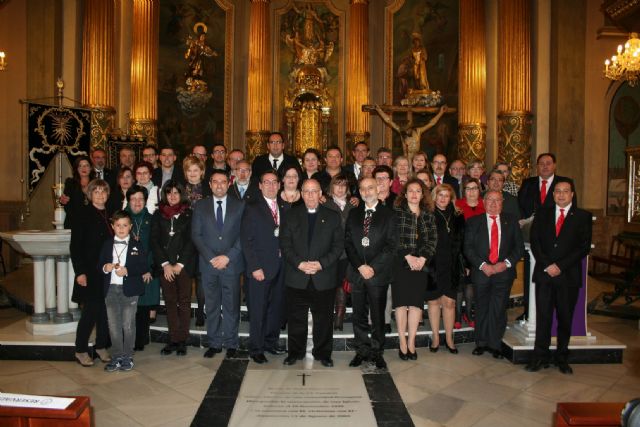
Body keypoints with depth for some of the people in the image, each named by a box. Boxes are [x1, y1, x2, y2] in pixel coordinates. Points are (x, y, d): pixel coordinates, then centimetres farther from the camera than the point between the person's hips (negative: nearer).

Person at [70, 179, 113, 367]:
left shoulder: (110, 215, 10)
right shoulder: (83, 215, -4)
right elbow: (75, 246, -7)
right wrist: (80, 272, -13)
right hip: (91, 272, -4)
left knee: (105, 310, 5)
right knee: (90, 311, -3)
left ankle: (101, 346, 18)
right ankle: (81, 351, 12)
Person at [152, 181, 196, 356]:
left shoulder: (189, 214, 3)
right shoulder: (159, 214, 9)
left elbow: (191, 241, -2)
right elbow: (154, 240, 4)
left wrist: (180, 264, -8)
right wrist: (165, 264, -6)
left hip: (184, 265, -2)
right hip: (164, 266, 2)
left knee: (184, 302, 1)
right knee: (170, 302, 5)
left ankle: (182, 340, 6)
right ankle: (173, 339, 10)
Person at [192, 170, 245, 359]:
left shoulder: (239, 206, 5)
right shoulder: (200, 206, 8)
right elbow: (196, 235, 2)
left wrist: (228, 257, -10)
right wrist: (211, 258, -8)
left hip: (232, 264, -1)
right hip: (208, 264, 1)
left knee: (231, 306, 4)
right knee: (211, 306, 8)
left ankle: (231, 343, 16)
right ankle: (214, 343, 19)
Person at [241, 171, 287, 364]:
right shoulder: (252, 209, -4)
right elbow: (246, 241, -8)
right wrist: (255, 267, -13)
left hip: (280, 268, 5)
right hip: (260, 268, -5)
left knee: (277, 308, 12)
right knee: (258, 310, 3)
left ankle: (271, 342, 29)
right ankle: (256, 349, 16)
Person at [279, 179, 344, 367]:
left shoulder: (332, 217, 6)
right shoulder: (290, 216, 7)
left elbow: (338, 245, 1)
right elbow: (285, 244, 1)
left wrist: (321, 264, -12)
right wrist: (299, 264, -13)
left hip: (324, 278, 0)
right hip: (296, 278, 0)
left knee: (323, 318, 8)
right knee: (296, 318, 9)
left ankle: (323, 353, 24)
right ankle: (295, 351, 25)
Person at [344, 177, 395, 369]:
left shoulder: (388, 214, 1)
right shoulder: (353, 214, 11)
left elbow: (391, 245, -5)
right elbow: (348, 243, 5)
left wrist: (373, 267, -13)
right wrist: (360, 266, -8)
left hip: (379, 273, -3)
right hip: (356, 272, 3)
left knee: (378, 316, 5)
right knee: (359, 315, 8)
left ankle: (377, 352, 18)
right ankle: (361, 351, 19)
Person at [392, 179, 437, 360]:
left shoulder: (428, 215, 12)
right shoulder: (397, 212, 0)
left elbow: (433, 239, 5)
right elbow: (394, 237, -8)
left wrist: (422, 258, -9)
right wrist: (408, 256, -13)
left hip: (421, 264, 3)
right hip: (400, 263, -3)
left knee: (416, 302, 2)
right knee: (401, 301, -1)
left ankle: (411, 342, 11)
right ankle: (402, 342, 7)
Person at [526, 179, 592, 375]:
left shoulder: (583, 216, 5)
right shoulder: (542, 214, 11)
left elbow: (584, 247, -3)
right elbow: (534, 241, 4)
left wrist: (560, 266, -11)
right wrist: (547, 265, -9)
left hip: (569, 276, -1)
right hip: (544, 273, 1)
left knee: (565, 318, 7)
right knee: (543, 316, 1)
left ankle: (562, 358, 20)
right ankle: (540, 357, 9)